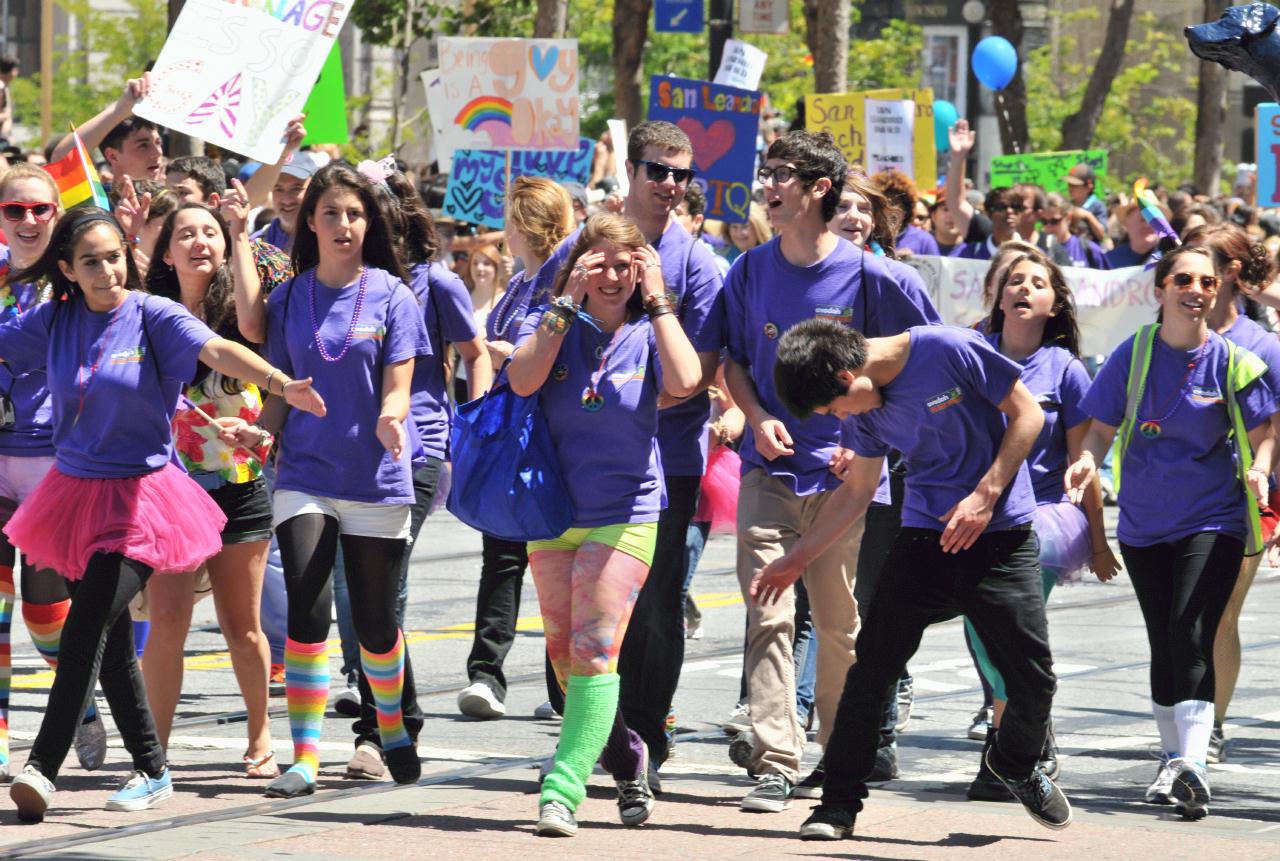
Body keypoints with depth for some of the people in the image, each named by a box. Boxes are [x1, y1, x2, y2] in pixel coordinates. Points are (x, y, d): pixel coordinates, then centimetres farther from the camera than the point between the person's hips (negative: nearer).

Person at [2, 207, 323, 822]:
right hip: (75, 490, 5)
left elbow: (218, 351, -23)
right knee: (111, 643, 8)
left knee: (86, 627, -16)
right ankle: (151, 770, 18)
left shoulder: (153, 316, -8)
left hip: (139, 499, -5)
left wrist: (282, 384, -38)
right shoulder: (54, 322, 5)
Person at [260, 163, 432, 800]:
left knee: (376, 623, 8)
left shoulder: (391, 296, -1)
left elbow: (396, 391, -5)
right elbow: (280, 391, 10)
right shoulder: (289, 299, 5)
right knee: (308, 609, -15)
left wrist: (390, 419, -28)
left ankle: (393, 731, 34)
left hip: (376, 479, -1)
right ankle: (304, 758, -11)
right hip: (304, 476, 1)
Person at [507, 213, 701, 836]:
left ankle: (563, 790, -17)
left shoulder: (649, 334, 0)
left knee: (594, 652, -14)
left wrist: (656, 299, -14)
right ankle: (626, 757, 30)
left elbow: (685, 382, -21)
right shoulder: (549, 323, 3)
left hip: (624, 515, -3)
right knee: (565, 656, 10)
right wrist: (568, 300, -15)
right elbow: (522, 380, -17)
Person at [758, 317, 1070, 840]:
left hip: (1002, 537, -4)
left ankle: (1016, 766, 27)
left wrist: (985, 494, -17)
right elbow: (857, 491, 15)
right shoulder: (866, 410, 2)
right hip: (925, 537, 4)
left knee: (1034, 676, -5)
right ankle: (839, 802, 3)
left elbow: (1027, 414, -10)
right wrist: (796, 559, 15)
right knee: (872, 667, -8)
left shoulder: (950, 351, -17)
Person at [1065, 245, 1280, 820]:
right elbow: (1103, 426, 2)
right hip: (1143, 523, 3)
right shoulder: (1134, 355, -2)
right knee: (1163, 644, 12)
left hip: (1212, 520, -3)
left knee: (1190, 637, -17)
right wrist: (1088, 461, -18)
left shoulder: (1231, 362, -6)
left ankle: (1192, 765, -26)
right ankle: (1172, 759, 26)